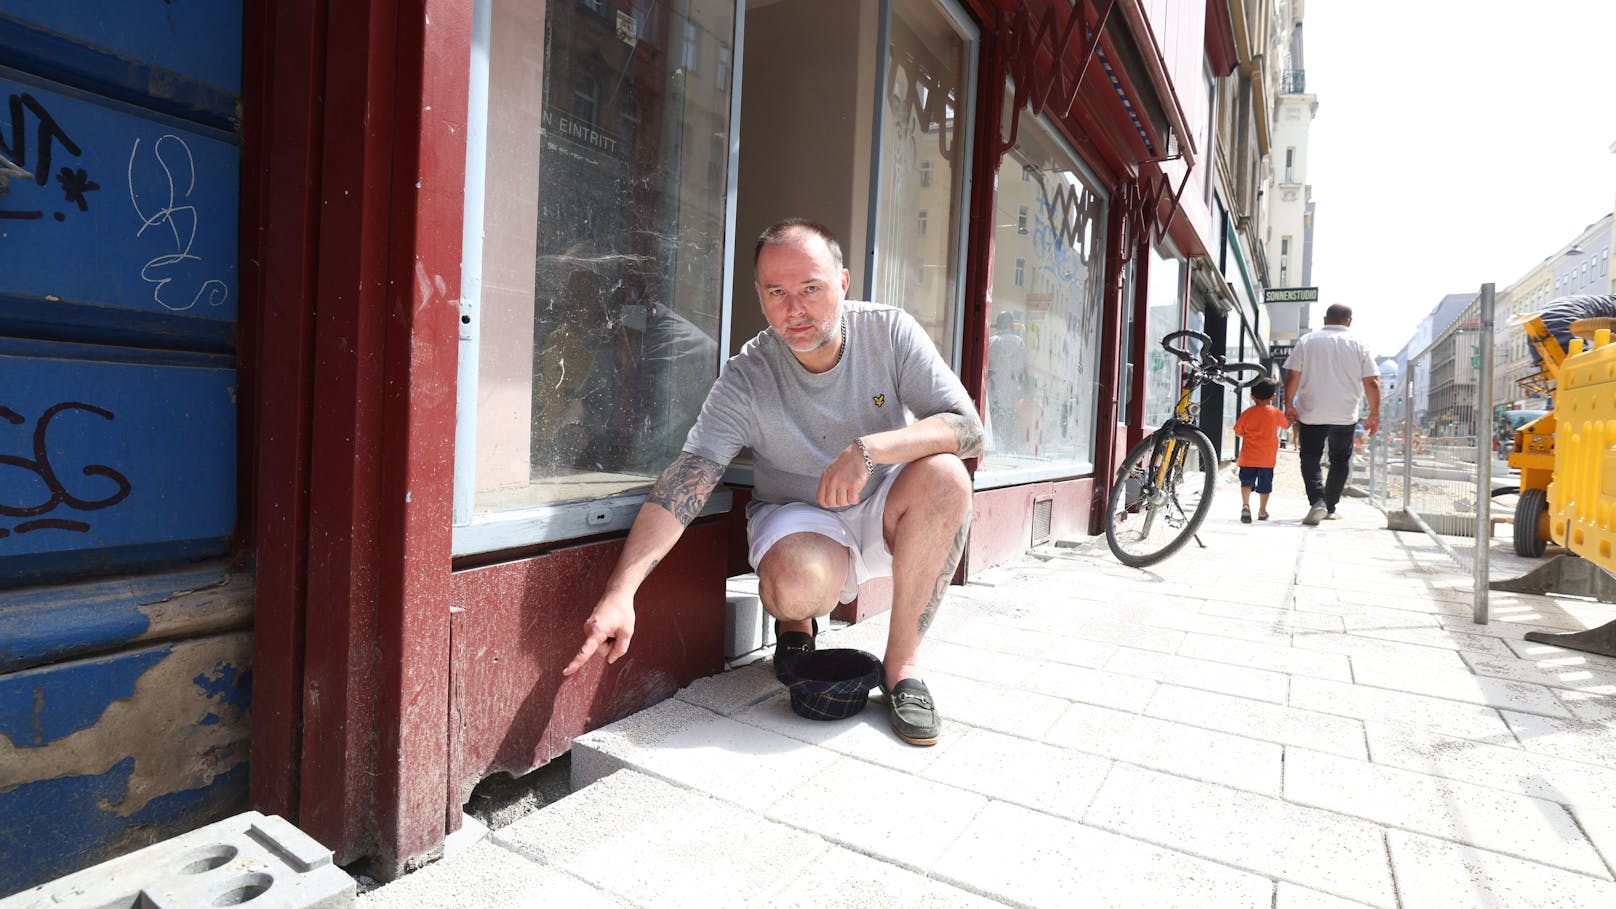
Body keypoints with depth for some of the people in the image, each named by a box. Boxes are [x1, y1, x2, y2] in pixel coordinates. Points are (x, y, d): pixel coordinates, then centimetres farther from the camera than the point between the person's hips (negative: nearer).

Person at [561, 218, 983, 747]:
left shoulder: (890, 332, -12)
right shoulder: (745, 380, -17)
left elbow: (968, 428, -17)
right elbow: (683, 483, -25)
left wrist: (869, 449, -34)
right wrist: (619, 594, -36)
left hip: (883, 513, 3)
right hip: (797, 518, -2)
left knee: (945, 475, -29)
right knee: (796, 583, -36)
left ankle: (903, 659, -13)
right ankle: (795, 623, 6)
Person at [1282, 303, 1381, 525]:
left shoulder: (1307, 341, 1)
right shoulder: (1359, 345, 3)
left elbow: (1292, 376, -4)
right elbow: (1372, 382, 0)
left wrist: (1289, 404, 2)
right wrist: (1374, 414, 6)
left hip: (1311, 414, -1)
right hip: (1345, 415, 1)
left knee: (1310, 459, 3)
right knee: (1340, 461, 15)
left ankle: (1317, 501, -17)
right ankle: (1330, 508, 18)